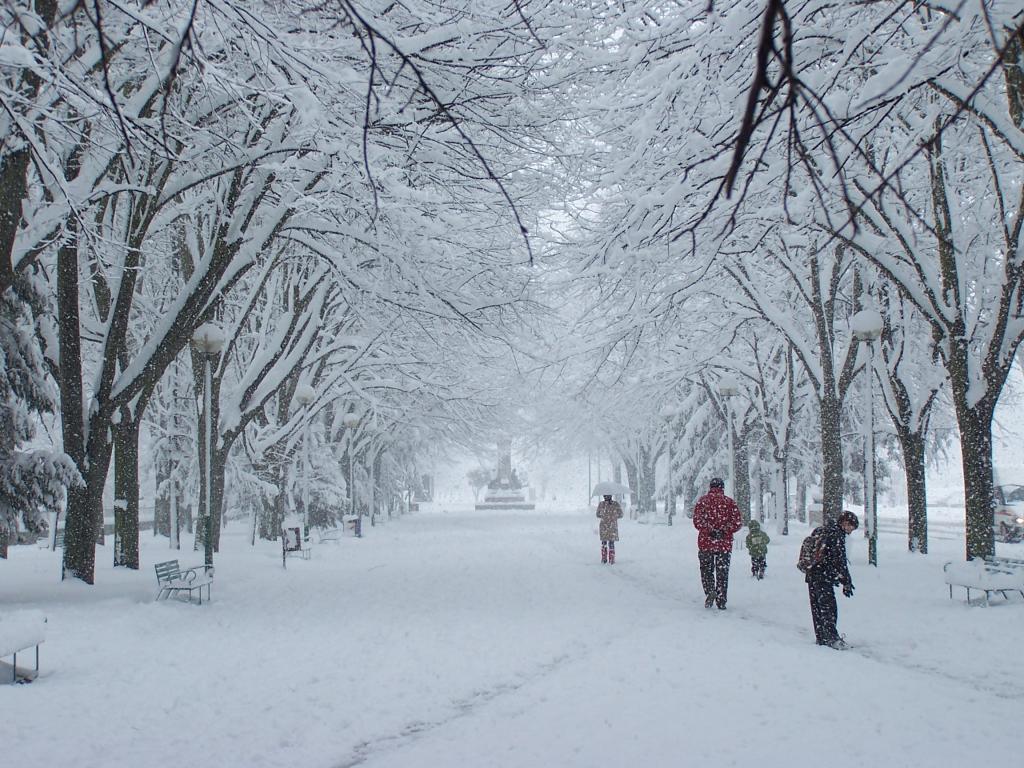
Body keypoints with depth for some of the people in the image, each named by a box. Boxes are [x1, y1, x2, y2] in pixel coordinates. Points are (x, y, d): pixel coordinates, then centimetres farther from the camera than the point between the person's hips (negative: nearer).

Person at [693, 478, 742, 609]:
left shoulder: (702, 500, 2)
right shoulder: (730, 502, 4)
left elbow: (697, 521, -9)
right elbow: (738, 523, -4)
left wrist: (710, 530, -12)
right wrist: (724, 530, -6)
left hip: (705, 543, 0)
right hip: (725, 544, 0)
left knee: (706, 571, 12)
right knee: (722, 573, 7)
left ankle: (710, 591, -11)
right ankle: (721, 602, 5)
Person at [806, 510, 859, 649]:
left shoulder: (820, 530, 14)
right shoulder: (837, 535, -14)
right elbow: (840, 560, -17)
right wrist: (847, 582, -14)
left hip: (811, 576, 9)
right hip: (824, 578, -9)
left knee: (817, 607, 13)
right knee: (829, 608, -6)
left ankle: (820, 637, 18)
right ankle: (832, 638, -10)